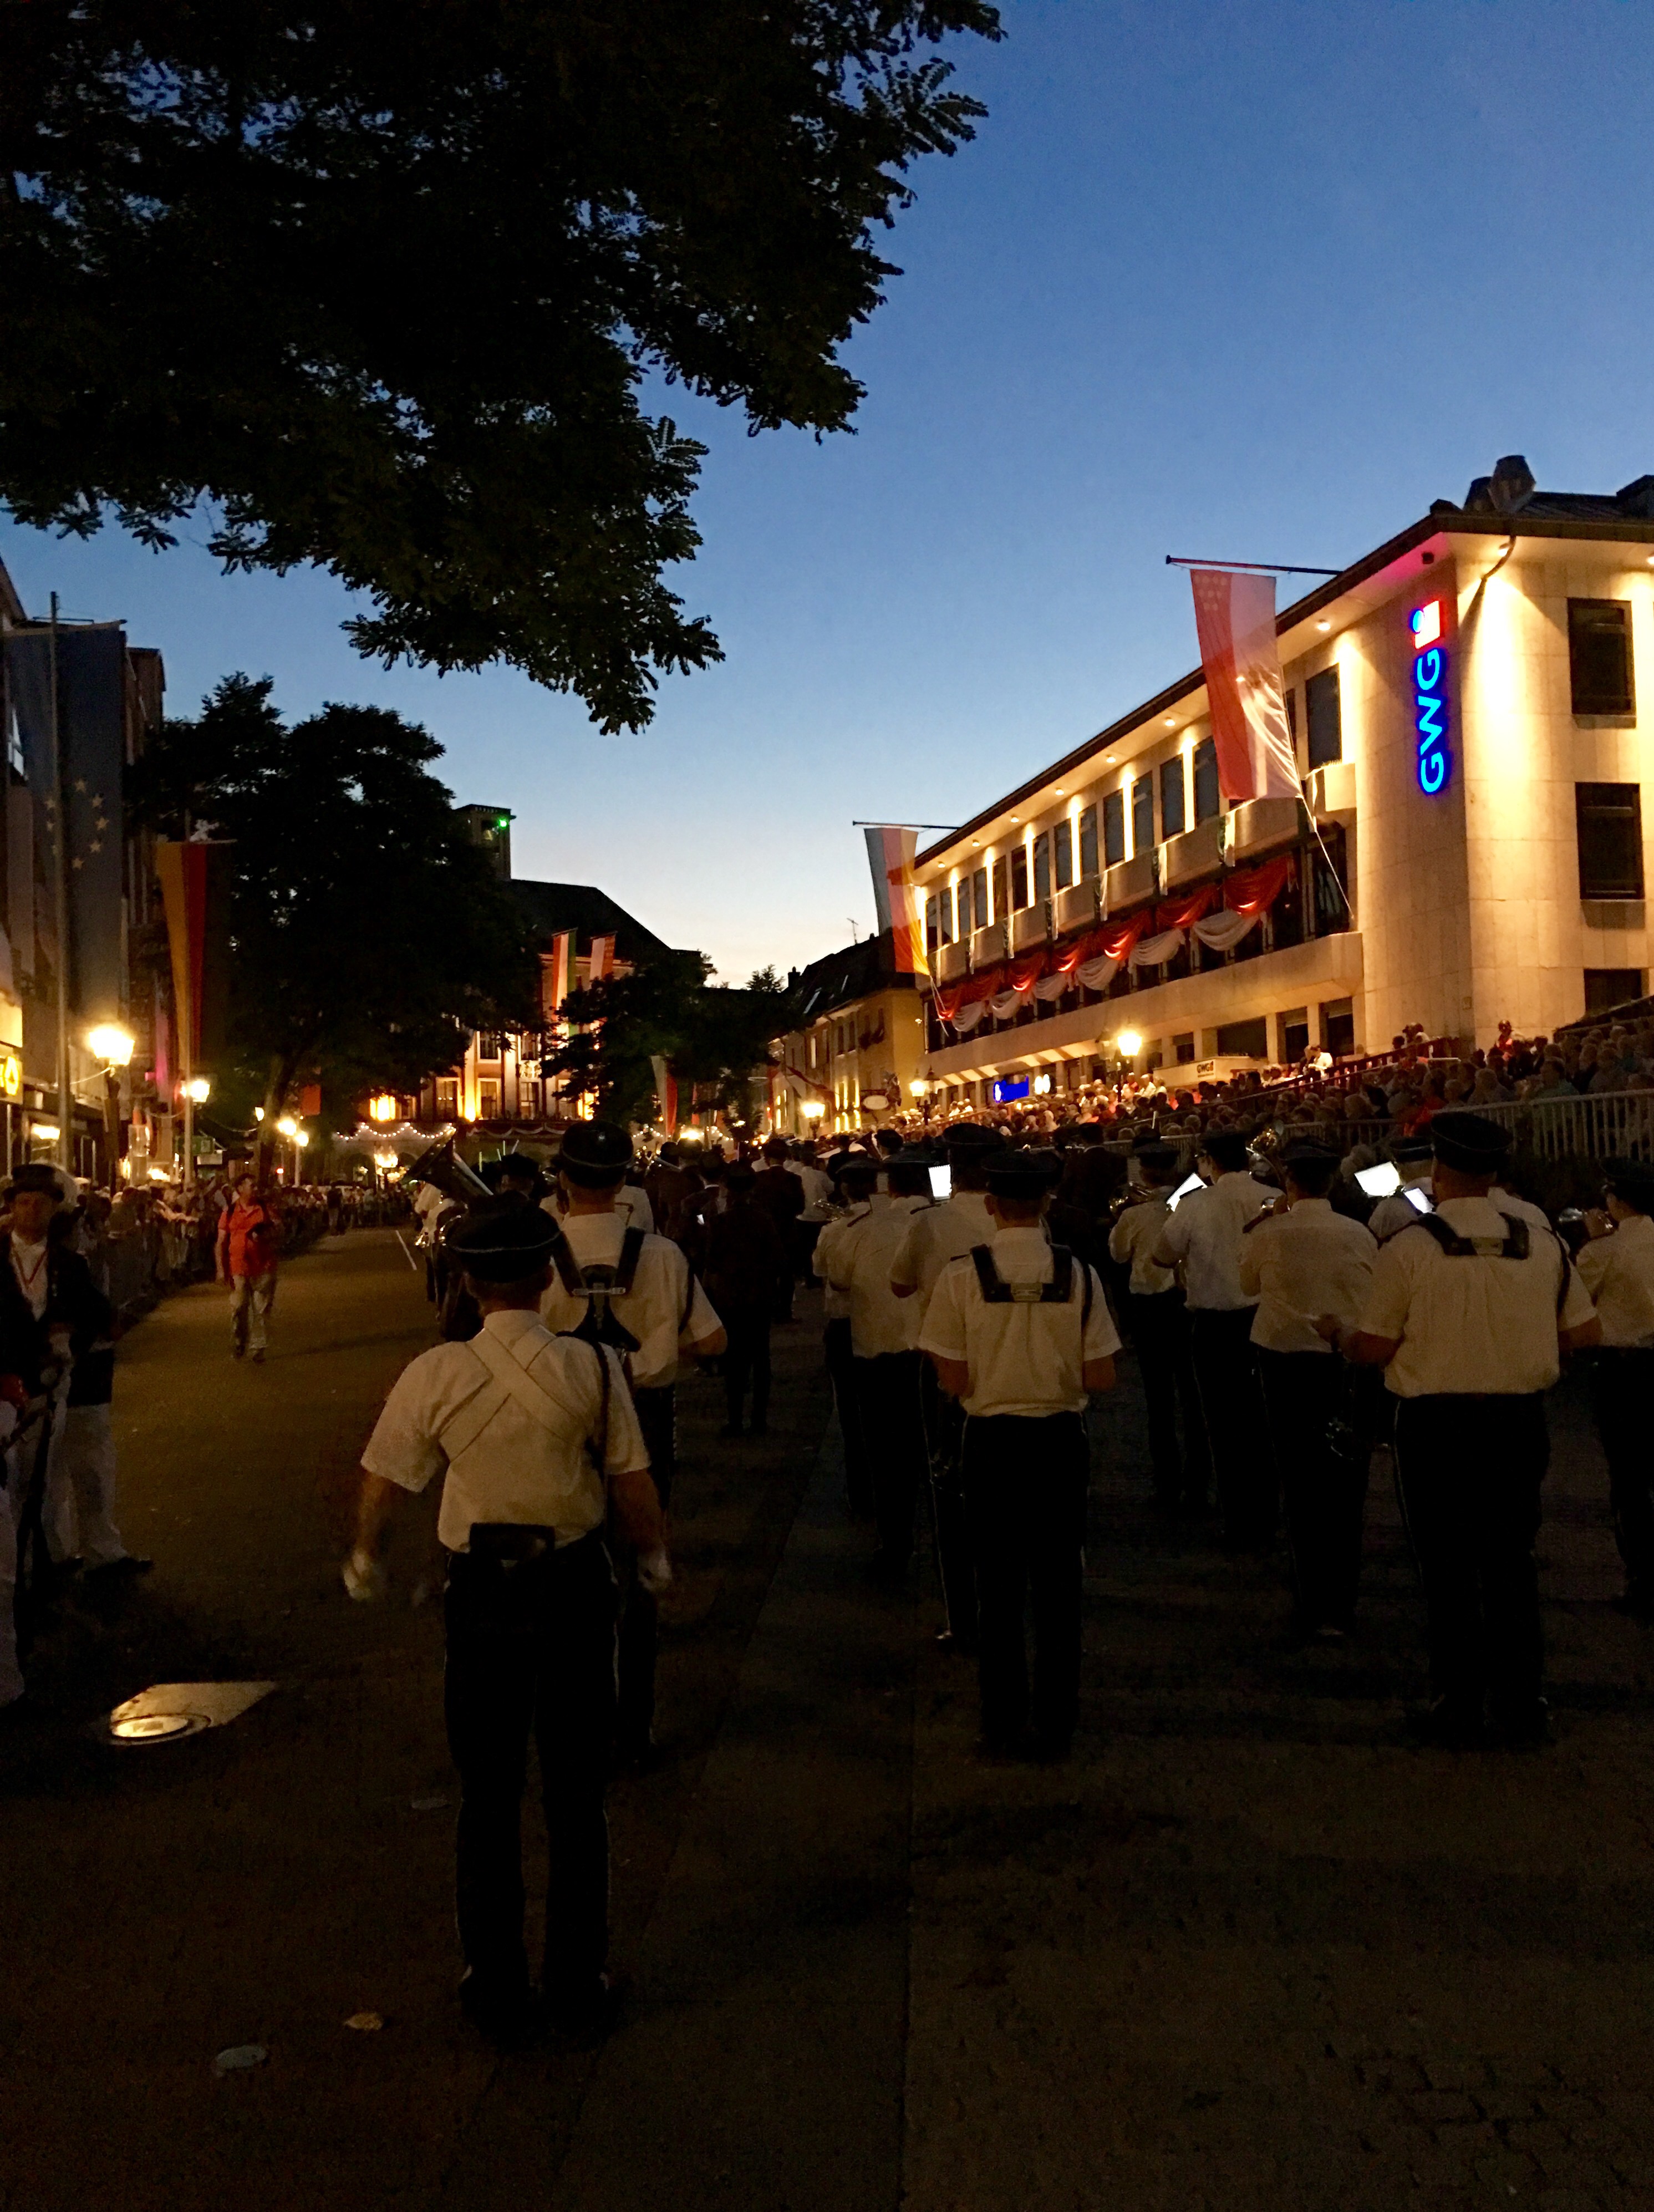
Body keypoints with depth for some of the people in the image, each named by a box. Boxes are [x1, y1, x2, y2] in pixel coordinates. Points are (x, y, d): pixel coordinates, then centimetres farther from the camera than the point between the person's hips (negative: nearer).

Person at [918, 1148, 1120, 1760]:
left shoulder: (961, 1275, -12)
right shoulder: (1078, 1273, -8)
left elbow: (953, 1380, -10)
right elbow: (1101, 1377, -6)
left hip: (992, 1439, -1)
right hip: (1061, 1439, 1)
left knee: (999, 1586, 12)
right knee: (1058, 1585, 13)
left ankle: (1002, 1728, 22)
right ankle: (1056, 1727, 22)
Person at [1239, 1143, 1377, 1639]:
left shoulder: (1269, 1234, -11)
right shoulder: (1360, 1235, -7)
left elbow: (1249, 1284, 7)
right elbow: (1374, 1299, 4)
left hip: (1287, 1364, -1)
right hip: (1347, 1365, 2)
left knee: (1301, 1485, 9)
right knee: (1345, 1486, 13)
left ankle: (1313, 1607, 13)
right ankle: (1341, 1607, 20)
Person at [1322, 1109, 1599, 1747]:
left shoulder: (1408, 1247, -15)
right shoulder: (1543, 1245, -2)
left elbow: (1373, 1349, -12)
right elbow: (1585, 1333, 6)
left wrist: (1336, 1332, 9)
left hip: (1436, 1425, -3)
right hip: (1519, 1421, 4)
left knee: (1448, 1570, 9)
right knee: (1512, 1563, 16)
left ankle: (1458, 1707, 17)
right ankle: (1522, 1705, 23)